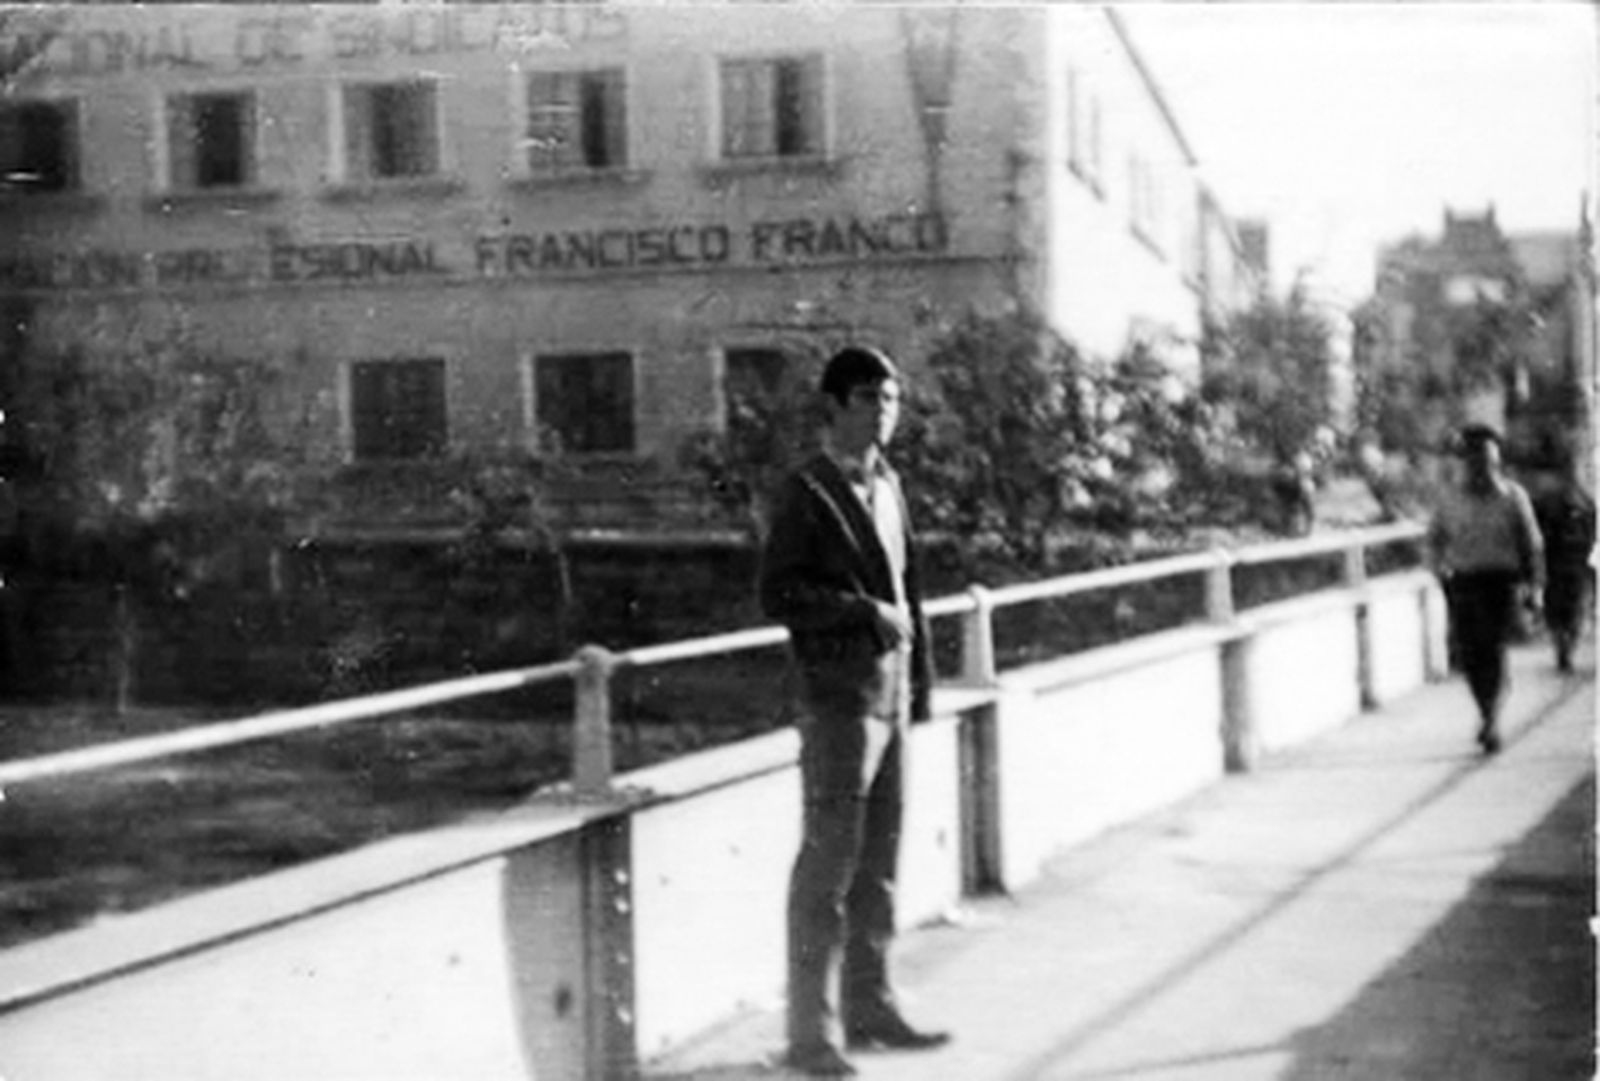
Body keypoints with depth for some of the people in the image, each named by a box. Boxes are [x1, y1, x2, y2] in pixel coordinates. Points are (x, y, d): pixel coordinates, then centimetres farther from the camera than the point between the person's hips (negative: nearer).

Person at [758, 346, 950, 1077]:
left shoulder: (887, 484, 13)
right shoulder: (808, 492, -8)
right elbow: (778, 595, -13)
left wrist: (920, 673, 11)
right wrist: (865, 612, -17)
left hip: (891, 695, 7)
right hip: (839, 697, -7)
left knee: (878, 863, 13)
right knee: (828, 867, -4)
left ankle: (869, 1007, 24)